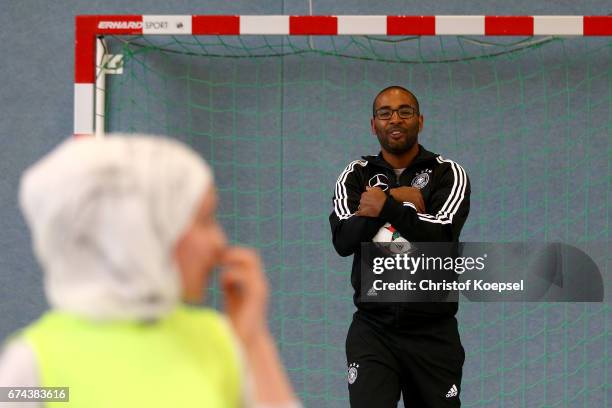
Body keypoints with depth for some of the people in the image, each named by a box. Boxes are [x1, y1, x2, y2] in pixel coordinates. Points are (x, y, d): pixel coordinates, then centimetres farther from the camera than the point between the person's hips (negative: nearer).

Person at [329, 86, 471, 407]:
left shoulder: (448, 174, 1)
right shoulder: (356, 175, 7)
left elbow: (442, 237, -15)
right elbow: (343, 240, -9)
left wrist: (387, 208, -18)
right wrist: (399, 201, -13)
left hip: (433, 331, 0)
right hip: (373, 329, 0)